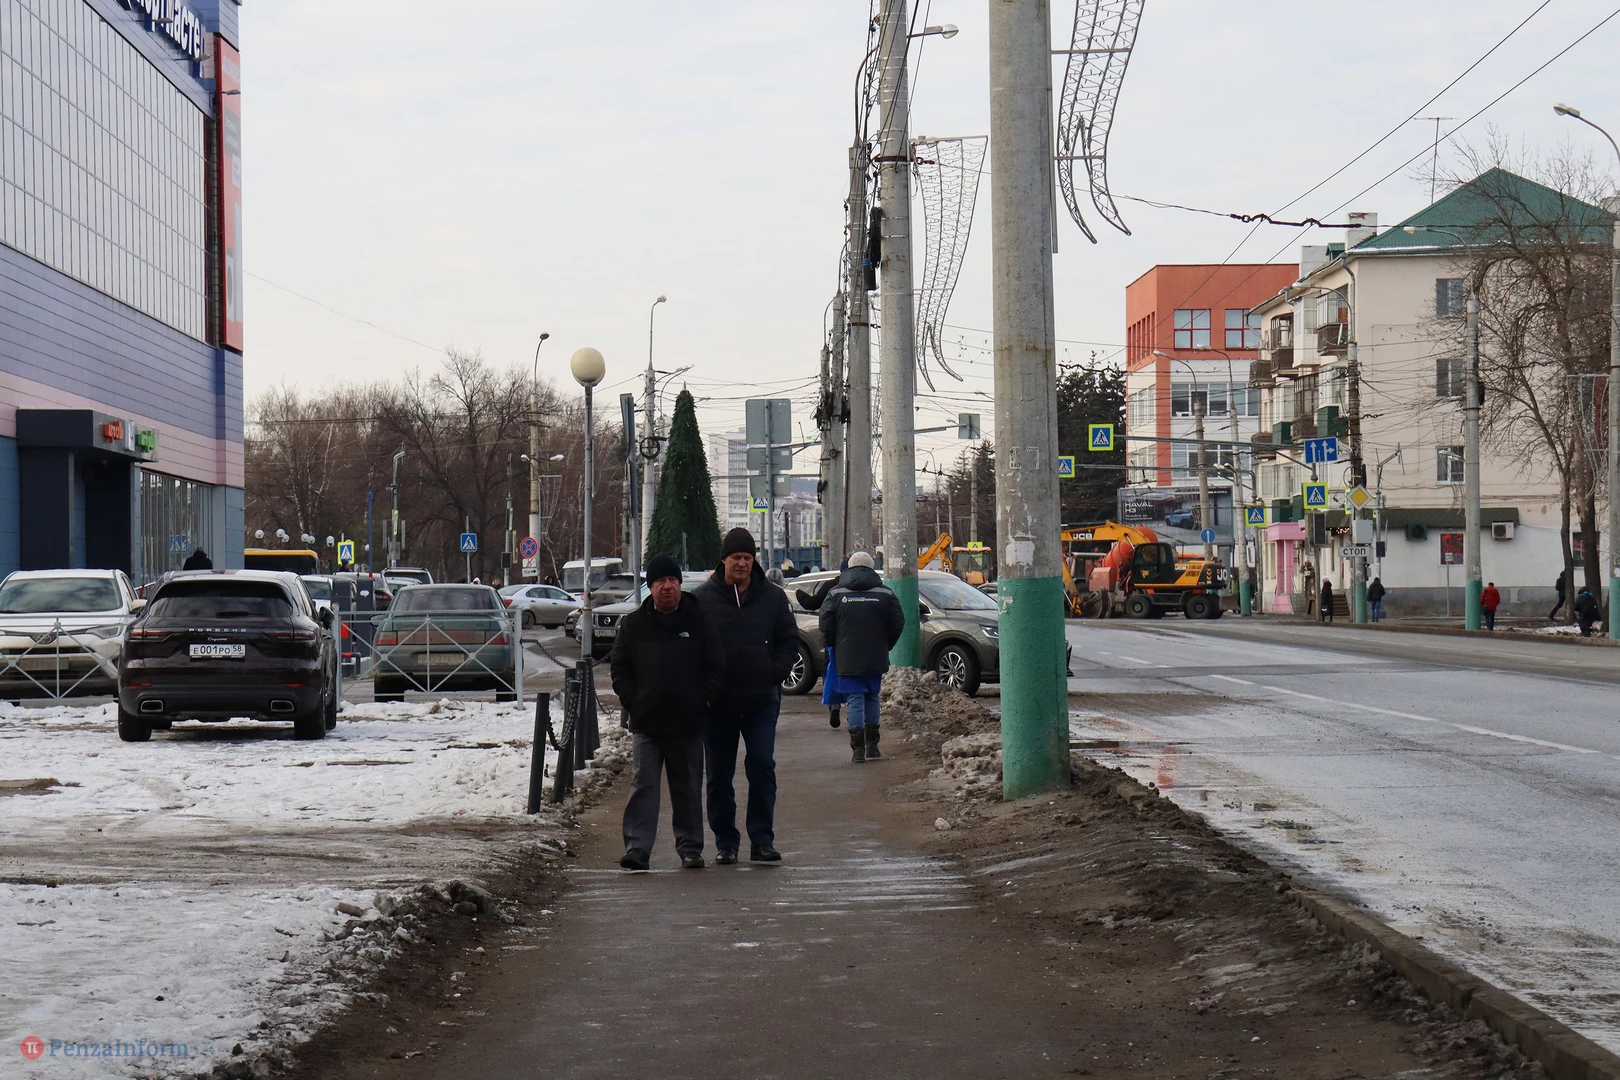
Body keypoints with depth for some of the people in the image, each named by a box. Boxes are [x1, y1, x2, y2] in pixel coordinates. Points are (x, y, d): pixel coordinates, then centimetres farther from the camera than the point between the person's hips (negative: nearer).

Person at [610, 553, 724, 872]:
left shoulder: (699, 623, 4)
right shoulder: (633, 624, 7)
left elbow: (716, 669, 6)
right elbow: (619, 669, 9)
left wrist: (700, 702, -5)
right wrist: (633, 703, -3)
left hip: (688, 724, 0)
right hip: (646, 725, 0)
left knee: (688, 789, 8)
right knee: (643, 786, -6)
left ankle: (690, 847, 17)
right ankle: (637, 848, -7)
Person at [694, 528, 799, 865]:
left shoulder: (773, 597, 7)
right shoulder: (702, 598, 2)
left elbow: (789, 642, 11)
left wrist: (775, 673, -4)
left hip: (762, 701, 0)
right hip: (718, 703, 0)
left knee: (763, 767, -5)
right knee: (719, 774, 5)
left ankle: (762, 840, 2)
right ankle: (725, 843, 14)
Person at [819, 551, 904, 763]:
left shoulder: (836, 594, 0)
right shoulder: (884, 594, 2)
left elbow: (825, 625, -4)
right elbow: (898, 624, 1)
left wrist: (833, 647, 12)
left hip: (847, 659, -1)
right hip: (875, 659, 1)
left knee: (855, 701, 1)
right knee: (872, 699, 16)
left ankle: (858, 749, -5)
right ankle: (871, 746, 17)